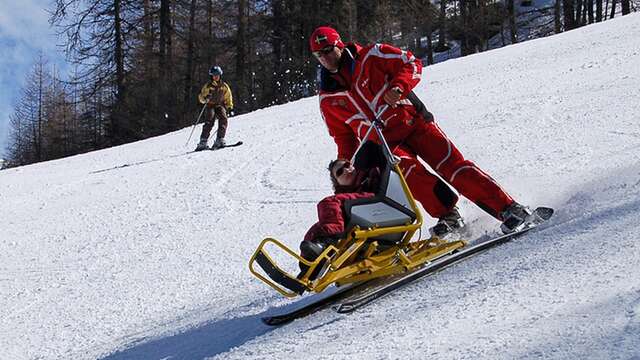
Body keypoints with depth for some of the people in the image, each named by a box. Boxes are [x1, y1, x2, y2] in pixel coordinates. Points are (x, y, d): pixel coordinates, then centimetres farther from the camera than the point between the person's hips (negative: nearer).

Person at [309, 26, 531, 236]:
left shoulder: (370, 57, -3)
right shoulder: (328, 99, 8)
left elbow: (411, 64, -3)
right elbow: (344, 136, 17)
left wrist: (398, 86, -21)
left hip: (410, 121, -2)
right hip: (382, 144, 3)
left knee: (451, 165, -14)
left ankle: (509, 208, -12)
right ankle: (447, 215, -22)